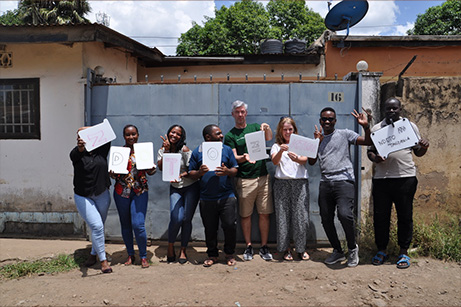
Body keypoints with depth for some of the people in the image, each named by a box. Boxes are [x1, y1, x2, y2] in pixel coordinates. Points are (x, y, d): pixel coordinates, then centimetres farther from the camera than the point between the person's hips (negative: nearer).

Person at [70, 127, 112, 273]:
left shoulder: (101, 151, -2)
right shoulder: (77, 153, -9)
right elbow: (76, 153, -32)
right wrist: (80, 147, -55)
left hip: (102, 195, 3)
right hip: (83, 197, -3)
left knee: (99, 226, 13)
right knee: (96, 226, -13)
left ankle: (93, 254, 36)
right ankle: (103, 260, -1)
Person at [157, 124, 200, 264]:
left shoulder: (184, 150, -10)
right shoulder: (162, 150, 2)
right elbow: (161, 167, -14)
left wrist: (181, 176, -28)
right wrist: (166, 150, -18)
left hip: (191, 187, -2)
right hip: (175, 188, 2)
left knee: (187, 219, -2)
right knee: (176, 218, -15)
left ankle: (183, 250, 15)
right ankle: (170, 247, 9)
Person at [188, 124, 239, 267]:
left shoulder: (227, 149, 7)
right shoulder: (197, 152, 5)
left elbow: (235, 170, 7)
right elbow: (191, 173, 5)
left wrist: (227, 171, -14)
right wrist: (200, 172, -16)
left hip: (226, 196, 0)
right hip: (206, 198, 0)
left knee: (230, 225, -1)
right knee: (210, 229, 9)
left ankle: (229, 254, 21)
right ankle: (212, 255, 27)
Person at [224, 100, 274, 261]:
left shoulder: (255, 127, 13)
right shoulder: (230, 136, 5)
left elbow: (269, 138, -3)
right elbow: (234, 158, -3)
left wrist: (267, 129, -24)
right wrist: (244, 157, -24)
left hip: (263, 177, 2)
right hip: (244, 180, -2)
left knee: (264, 213, 3)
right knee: (245, 214, 4)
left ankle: (264, 246, 14)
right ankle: (248, 246, 18)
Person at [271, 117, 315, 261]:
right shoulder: (276, 146, 13)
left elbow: (304, 160, -4)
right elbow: (275, 161, -4)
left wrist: (296, 158, -27)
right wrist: (281, 151, -24)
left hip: (300, 181, 0)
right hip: (281, 182, 0)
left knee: (300, 215, -3)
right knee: (283, 215, 0)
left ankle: (301, 248, 12)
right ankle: (286, 248, 11)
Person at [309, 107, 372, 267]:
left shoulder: (344, 134, 7)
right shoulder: (318, 139, 18)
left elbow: (368, 142, 0)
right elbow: (311, 161, 8)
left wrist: (366, 126, -15)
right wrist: (317, 142, -2)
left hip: (344, 180, -5)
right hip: (325, 183, 5)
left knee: (345, 215, -21)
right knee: (326, 219, 6)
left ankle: (352, 249, 4)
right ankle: (337, 251, 25)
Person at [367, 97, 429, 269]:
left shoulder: (410, 126, 10)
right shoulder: (376, 129, 11)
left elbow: (417, 152, 14)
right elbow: (370, 151, 11)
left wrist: (424, 148, -8)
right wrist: (375, 158, -10)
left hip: (405, 178, -1)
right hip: (381, 178, 1)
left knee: (405, 216, 5)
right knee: (380, 216, 5)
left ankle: (404, 252, 18)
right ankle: (381, 251, 19)